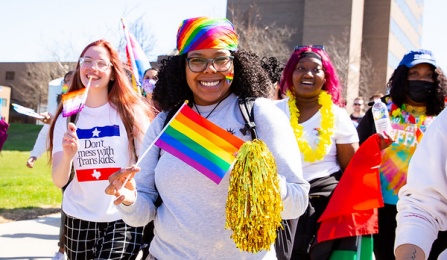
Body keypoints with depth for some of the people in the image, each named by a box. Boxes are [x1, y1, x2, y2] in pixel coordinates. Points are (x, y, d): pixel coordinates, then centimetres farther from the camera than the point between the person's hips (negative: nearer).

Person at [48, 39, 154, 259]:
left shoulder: (131, 112, -6)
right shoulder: (67, 117, 1)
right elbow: (58, 181, -5)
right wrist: (67, 155, -25)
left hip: (123, 218, -3)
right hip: (79, 219, 3)